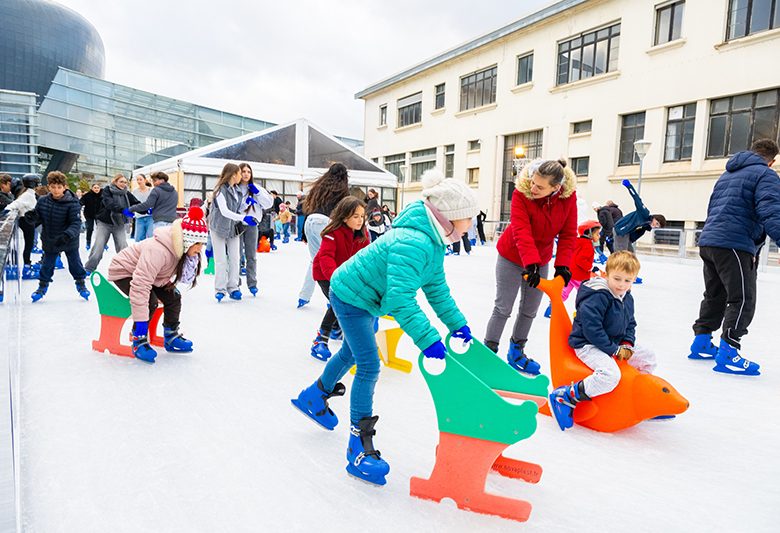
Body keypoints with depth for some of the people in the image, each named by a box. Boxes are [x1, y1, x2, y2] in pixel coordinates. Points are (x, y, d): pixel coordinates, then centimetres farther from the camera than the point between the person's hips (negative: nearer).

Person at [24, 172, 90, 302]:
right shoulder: (42, 201, -8)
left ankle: (81, 283, 32)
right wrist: (32, 217, -24)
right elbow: (38, 218, 1)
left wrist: (67, 235, -40)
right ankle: (43, 285, 36)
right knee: (47, 264, 17)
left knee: (75, 262, 12)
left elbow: (76, 223, -25)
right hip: (50, 241, 3)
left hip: (70, 241, -3)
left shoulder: (72, 203, -21)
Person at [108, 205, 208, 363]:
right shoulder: (158, 250, -41)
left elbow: (186, 278, -4)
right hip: (123, 272, -8)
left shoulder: (182, 248, -14)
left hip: (150, 274, 8)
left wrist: (192, 258, -18)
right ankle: (139, 341, -9)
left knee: (173, 296, -5)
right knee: (151, 301, -28)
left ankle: (171, 337, 13)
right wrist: (141, 323, -42)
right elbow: (140, 286, -43)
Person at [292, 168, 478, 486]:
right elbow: (400, 299, -43)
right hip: (351, 295, -10)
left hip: (363, 297, 10)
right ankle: (359, 447, 2)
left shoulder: (434, 242, -4)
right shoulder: (413, 244, -36)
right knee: (369, 367, -9)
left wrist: (457, 323, -1)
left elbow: (437, 289, 3)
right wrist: (428, 340, -44)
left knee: (352, 353, 26)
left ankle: (314, 396, 51)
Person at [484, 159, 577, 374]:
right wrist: (530, 263, -43)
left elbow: (568, 234, -13)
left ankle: (516, 351, 30)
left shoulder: (568, 196, -17)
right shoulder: (522, 192, -27)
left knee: (530, 310, 13)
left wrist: (562, 265, -24)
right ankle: (489, 349, 13)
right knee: (503, 308, -1)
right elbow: (521, 231, -34)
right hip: (512, 257, -4)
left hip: (541, 259, 4)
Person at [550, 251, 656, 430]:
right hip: (588, 345, -9)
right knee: (611, 375, -33)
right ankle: (567, 397, -19)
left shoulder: (628, 298, 8)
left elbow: (630, 324, 17)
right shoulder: (598, 296, -22)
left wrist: (627, 345, -2)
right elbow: (591, 327, -27)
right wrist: (613, 350, -21)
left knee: (648, 357, 16)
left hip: (614, 344, 9)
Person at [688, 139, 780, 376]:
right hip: (734, 245, -8)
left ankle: (701, 343, 23)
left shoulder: (727, 174, 23)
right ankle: (727, 354, -6)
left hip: (708, 241, 8)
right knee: (742, 300, -4)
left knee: (715, 296, 18)